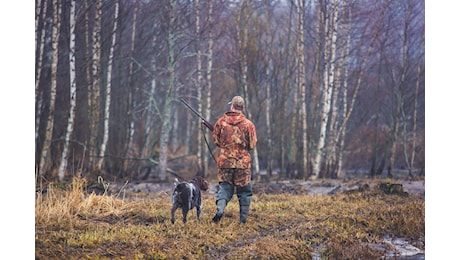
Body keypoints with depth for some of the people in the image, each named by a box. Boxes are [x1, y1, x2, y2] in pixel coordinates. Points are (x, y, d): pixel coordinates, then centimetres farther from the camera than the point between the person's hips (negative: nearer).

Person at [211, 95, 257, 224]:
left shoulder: (221, 121, -2)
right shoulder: (248, 124, -7)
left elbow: (215, 140, 6)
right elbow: (252, 145, -3)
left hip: (224, 160, 2)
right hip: (242, 162, -2)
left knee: (224, 187, 11)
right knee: (244, 191, 9)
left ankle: (220, 209, -14)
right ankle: (243, 220, 9)